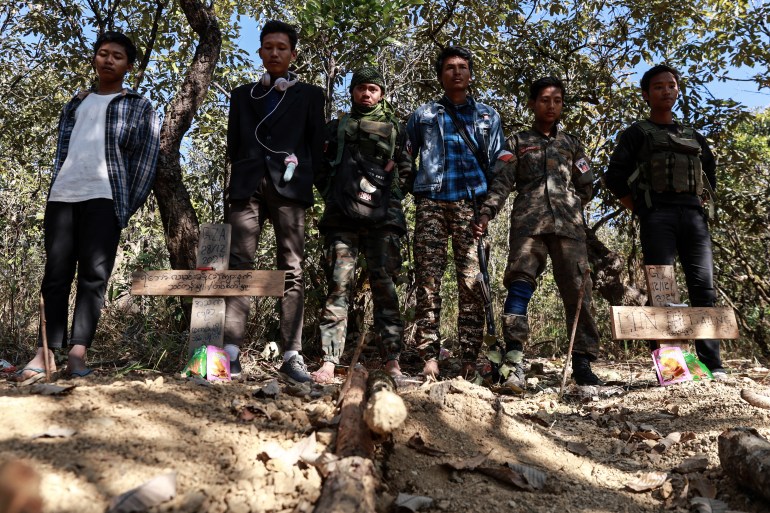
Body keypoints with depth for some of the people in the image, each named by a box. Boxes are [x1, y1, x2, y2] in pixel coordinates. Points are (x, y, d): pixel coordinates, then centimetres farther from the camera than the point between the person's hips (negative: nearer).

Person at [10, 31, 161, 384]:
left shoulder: (139, 107, 11)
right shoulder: (75, 104, 24)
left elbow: (146, 159, 2)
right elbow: (61, 153, 20)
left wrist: (128, 206, -5)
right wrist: (52, 193, 8)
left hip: (104, 198, -4)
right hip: (61, 196, 4)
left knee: (93, 275, -8)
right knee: (56, 275, 0)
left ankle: (78, 353, -9)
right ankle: (46, 353, 0)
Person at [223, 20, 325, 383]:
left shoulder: (309, 95, 17)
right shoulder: (242, 95, 22)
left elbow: (317, 145, 11)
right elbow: (233, 144, 18)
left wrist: (304, 178, 0)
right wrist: (245, 174, 6)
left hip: (289, 186, -2)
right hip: (248, 185, 2)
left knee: (291, 270, -6)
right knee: (240, 264, -8)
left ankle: (292, 355, -8)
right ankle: (231, 351, -10)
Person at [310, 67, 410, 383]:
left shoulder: (395, 129, 18)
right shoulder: (336, 128, 20)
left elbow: (407, 172, 15)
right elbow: (322, 168, 20)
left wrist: (391, 196, 2)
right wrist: (334, 197, 5)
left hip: (383, 218, 0)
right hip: (342, 218, 1)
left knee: (384, 287, -5)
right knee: (338, 288, -7)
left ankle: (392, 362, -3)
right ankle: (329, 363, -10)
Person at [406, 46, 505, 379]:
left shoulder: (487, 116, 21)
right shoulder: (424, 115, 21)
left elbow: (498, 164, 16)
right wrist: (410, 191, 6)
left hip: (472, 205, 0)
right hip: (431, 204, 0)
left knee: (472, 283, -7)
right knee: (428, 282, -7)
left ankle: (469, 359, -6)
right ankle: (429, 357, -7)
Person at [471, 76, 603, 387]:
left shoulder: (571, 144, 25)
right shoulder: (517, 143, 18)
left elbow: (586, 187, 23)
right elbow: (501, 182, 4)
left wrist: (568, 206, 11)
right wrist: (485, 214, -9)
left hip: (568, 223, 2)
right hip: (528, 222, -2)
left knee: (577, 291, -5)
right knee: (520, 282, -19)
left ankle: (582, 364, 0)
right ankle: (514, 361, -25)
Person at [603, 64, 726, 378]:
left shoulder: (694, 137, 25)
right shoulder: (637, 134, 12)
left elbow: (711, 176, 31)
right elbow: (614, 178, 3)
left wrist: (695, 205, 15)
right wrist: (641, 211, 0)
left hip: (693, 214, 4)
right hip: (657, 216, -4)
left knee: (703, 287, -7)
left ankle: (711, 364, -6)